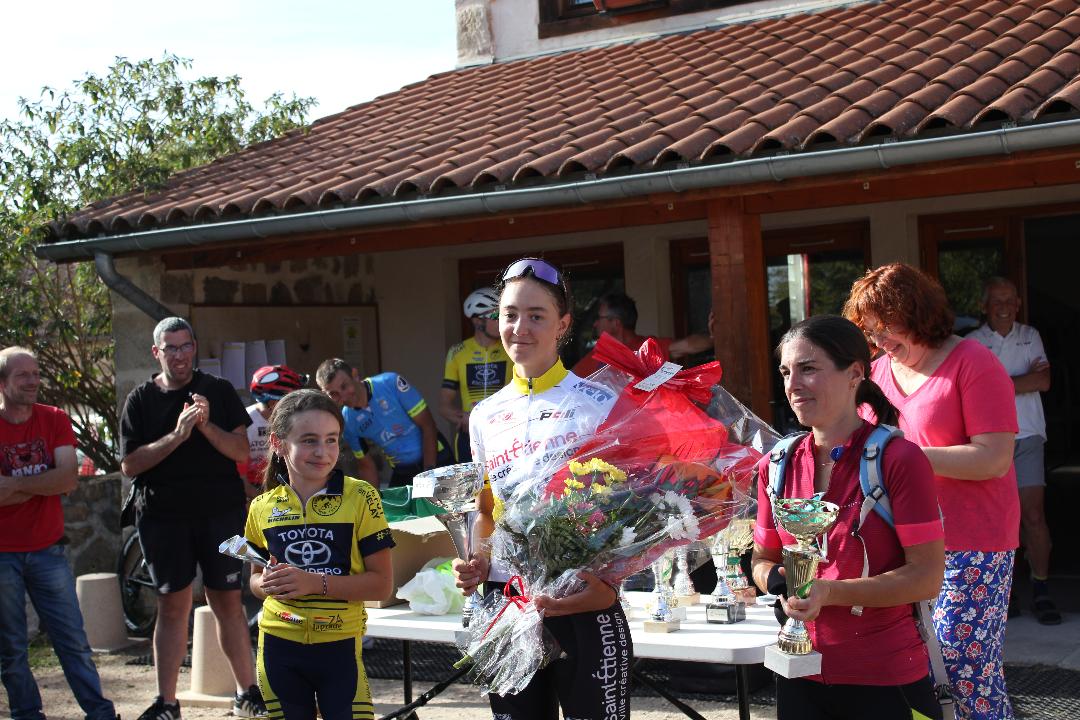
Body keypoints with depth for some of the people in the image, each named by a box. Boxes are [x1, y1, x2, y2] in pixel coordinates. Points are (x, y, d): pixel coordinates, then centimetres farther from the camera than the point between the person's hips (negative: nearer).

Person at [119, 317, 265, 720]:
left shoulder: (219, 391, 5)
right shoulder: (141, 400, 4)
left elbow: (242, 451, -1)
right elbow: (130, 465, -5)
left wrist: (206, 425, -17)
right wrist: (176, 435, -17)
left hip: (221, 512, 0)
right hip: (164, 516, 0)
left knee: (228, 602, 4)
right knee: (172, 607, 3)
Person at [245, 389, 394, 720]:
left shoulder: (361, 498, -7)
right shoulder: (262, 507, 3)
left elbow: (382, 583, -9)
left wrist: (315, 583, -20)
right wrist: (265, 585, -8)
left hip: (340, 645, -3)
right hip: (279, 644, 3)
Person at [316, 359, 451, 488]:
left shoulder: (391, 383, -18)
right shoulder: (346, 421, -6)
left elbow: (428, 426, -16)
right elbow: (366, 465, 4)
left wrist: (429, 473, -19)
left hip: (437, 460, -3)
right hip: (401, 473, 3)